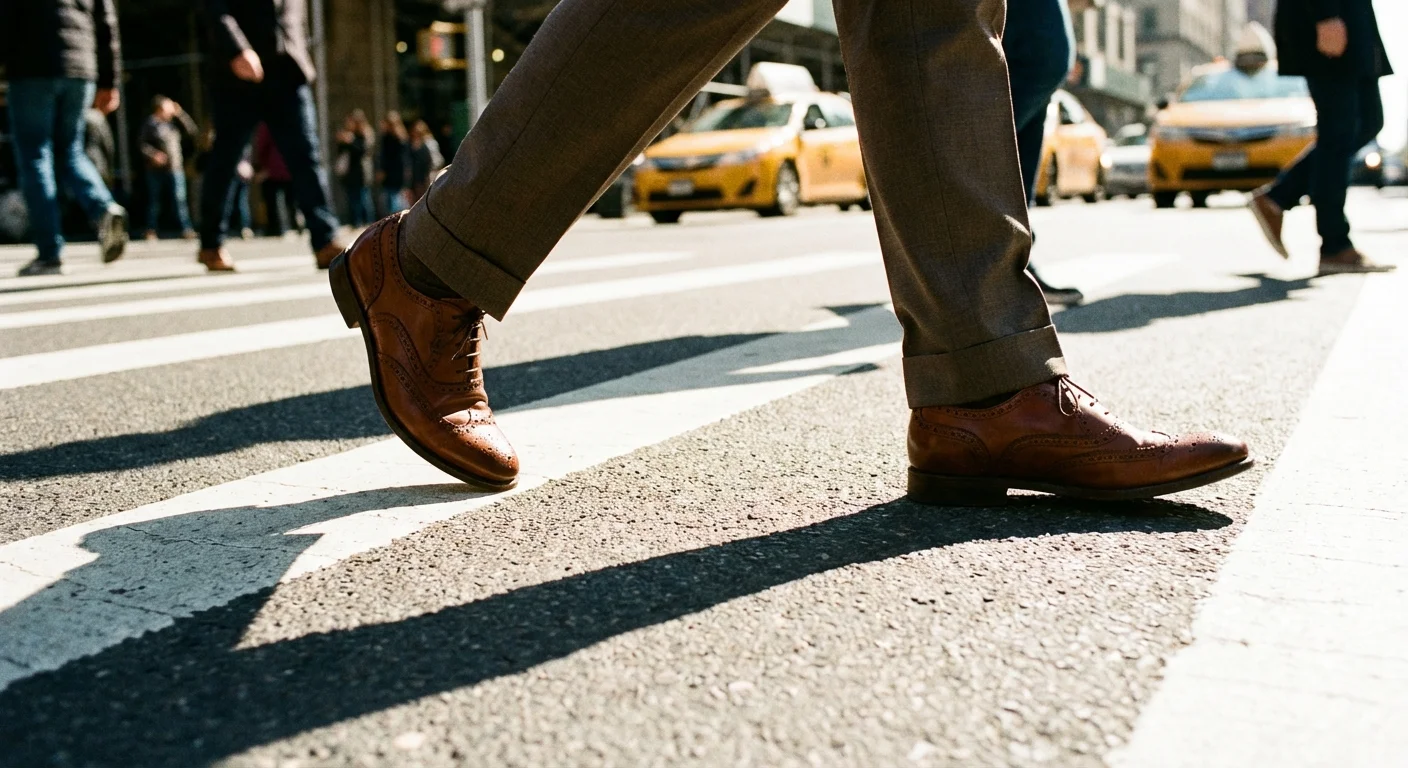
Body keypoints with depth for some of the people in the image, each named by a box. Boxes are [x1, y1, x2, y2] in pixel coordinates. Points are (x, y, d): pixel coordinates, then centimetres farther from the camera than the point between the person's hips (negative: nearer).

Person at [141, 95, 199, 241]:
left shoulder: (174, 123, 12)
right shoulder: (149, 124, -2)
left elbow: (191, 131, 9)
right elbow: (143, 144, -5)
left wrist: (180, 114, 2)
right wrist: (153, 155, -23)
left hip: (175, 169, 3)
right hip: (156, 169, -3)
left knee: (179, 199, -4)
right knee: (154, 200, 5)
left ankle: (186, 229, -5)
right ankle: (151, 230, 14)